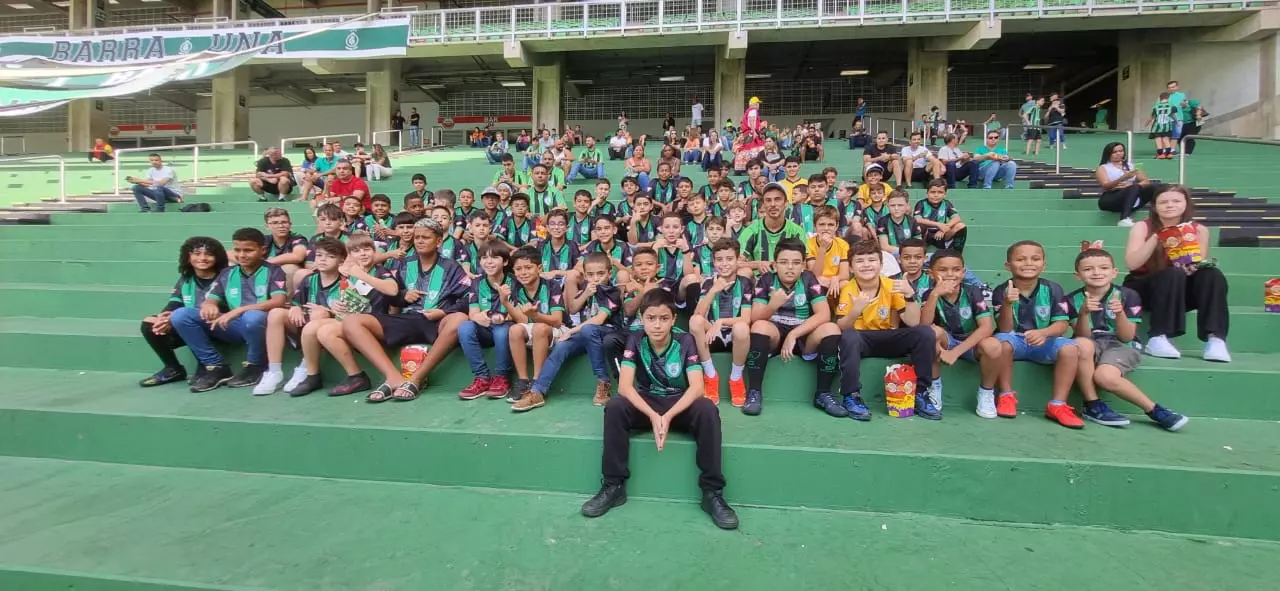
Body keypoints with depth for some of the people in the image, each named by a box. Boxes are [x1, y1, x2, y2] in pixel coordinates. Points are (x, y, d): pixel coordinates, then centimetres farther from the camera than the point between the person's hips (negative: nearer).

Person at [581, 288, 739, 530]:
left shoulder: (685, 341, -12)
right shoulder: (636, 341, -10)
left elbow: (697, 387, -21)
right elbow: (625, 386, -20)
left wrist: (668, 416, -35)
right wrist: (653, 416, -35)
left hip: (680, 405, -1)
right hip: (646, 404, 1)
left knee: (707, 410, -32)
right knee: (615, 407, -29)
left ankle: (712, 492, -24)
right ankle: (614, 486, -18)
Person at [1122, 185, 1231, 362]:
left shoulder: (1199, 230, 1)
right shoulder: (1142, 227, -8)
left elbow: (1201, 264, 1)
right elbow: (1131, 264, -19)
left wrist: (1192, 268, -23)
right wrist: (1156, 238, -27)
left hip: (1181, 290, 3)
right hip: (1142, 288, -3)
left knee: (1212, 274, -24)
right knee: (1173, 274, -33)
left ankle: (1215, 338, -31)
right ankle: (1157, 339, -36)